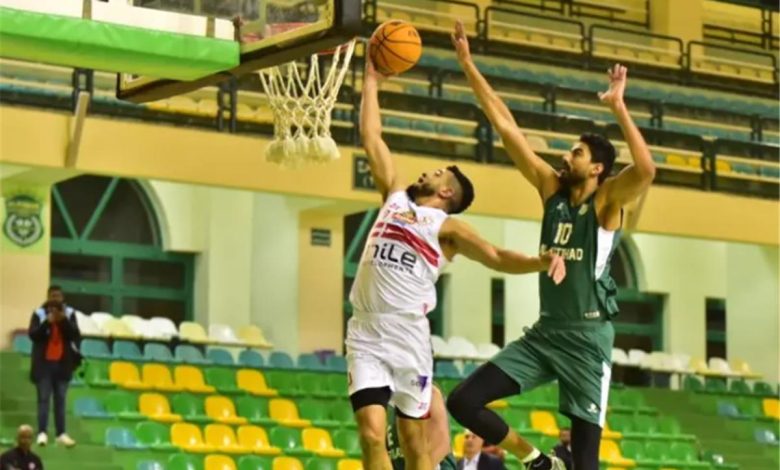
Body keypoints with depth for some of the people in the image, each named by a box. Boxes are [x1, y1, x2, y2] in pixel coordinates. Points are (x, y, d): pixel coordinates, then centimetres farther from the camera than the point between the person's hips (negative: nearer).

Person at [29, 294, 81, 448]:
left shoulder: (69, 314, 2)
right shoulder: (39, 314, -3)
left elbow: (75, 336, -7)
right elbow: (33, 335, -13)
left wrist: (64, 321, -20)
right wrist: (47, 322, -24)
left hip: (62, 363, 2)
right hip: (44, 363, -2)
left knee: (60, 399, 6)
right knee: (44, 398, -5)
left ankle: (61, 434, 6)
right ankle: (42, 433, -8)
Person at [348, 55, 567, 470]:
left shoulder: (447, 227, 2)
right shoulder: (395, 197, 13)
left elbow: (497, 257, -10)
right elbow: (371, 137, 18)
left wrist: (541, 261, -28)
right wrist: (371, 81, 19)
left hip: (408, 337, -2)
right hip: (366, 335, 2)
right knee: (372, 435, -10)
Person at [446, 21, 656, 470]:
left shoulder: (607, 201, -7)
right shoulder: (552, 189, 7)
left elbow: (646, 170, -30)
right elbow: (506, 126, 6)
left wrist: (618, 106, -30)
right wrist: (468, 64, 5)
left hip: (588, 336, -6)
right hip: (544, 332, 6)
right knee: (463, 402, -4)